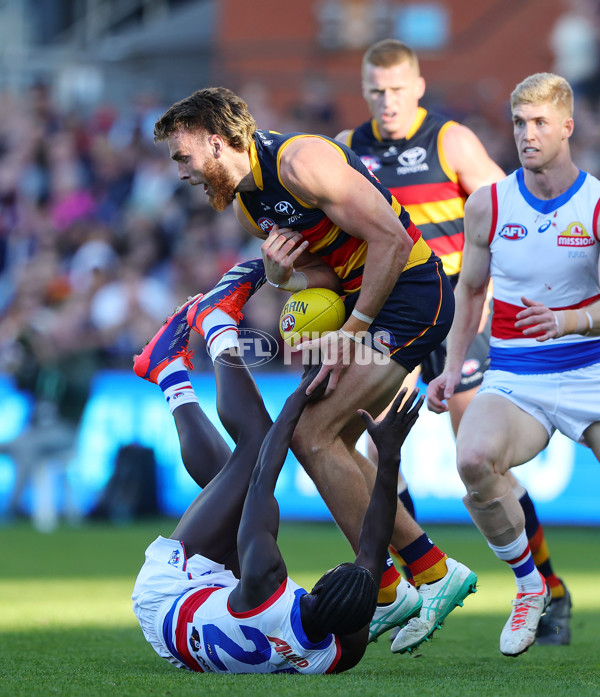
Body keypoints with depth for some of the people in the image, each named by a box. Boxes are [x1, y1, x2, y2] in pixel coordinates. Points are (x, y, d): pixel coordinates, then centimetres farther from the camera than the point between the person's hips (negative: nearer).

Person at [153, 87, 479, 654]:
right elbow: (325, 273, 9)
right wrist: (282, 273, -14)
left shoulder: (302, 161, -20)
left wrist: (353, 332, -19)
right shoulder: (246, 204, 10)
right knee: (327, 440, 8)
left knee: (312, 434, -14)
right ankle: (431, 571, 13)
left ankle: (384, 591, -6)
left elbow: (391, 240, -22)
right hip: (367, 300, 10)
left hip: (410, 290, -10)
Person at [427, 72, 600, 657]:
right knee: (474, 459, -31)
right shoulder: (488, 204, 4)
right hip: (514, 379, 1)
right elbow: (470, 288, 17)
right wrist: (452, 367, 10)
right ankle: (529, 586, -7)